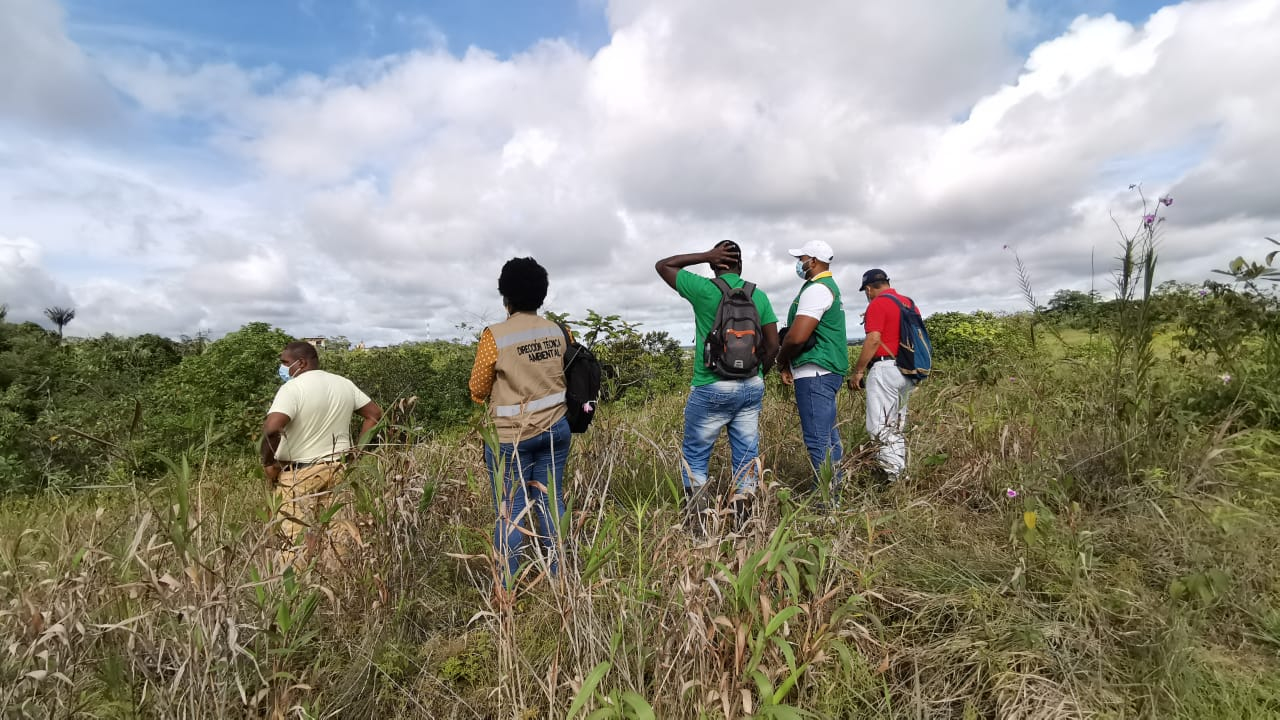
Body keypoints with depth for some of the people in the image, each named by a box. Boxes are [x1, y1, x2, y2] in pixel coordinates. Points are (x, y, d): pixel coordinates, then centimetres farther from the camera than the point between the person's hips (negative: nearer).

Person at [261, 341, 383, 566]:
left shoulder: (292, 388, -14)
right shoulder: (344, 384, 5)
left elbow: (271, 429, -27)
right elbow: (375, 414, 9)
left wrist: (268, 463, -11)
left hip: (299, 473, -6)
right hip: (338, 468, 6)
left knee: (295, 537, 3)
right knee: (341, 533, 11)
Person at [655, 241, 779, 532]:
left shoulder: (703, 289, -8)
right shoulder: (759, 296, 4)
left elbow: (662, 265, 5)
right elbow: (773, 345, 5)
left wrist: (705, 255, 1)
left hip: (712, 389, -4)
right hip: (752, 388, 4)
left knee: (694, 455, 9)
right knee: (747, 454, 11)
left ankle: (699, 521, 8)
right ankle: (744, 517, 15)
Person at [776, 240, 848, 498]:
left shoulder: (816, 289, -14)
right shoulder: (829, 285, 20)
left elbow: (796, 336, -24)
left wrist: (781, 362, -6)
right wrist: (788, 363, 10)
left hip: (815, 373, -11)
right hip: (827, 371, 11)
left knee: (817, 438, -7)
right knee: (828, 433, 17)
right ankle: (835, 488, 27)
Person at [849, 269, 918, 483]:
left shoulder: (877, 304, -8)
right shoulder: (909, 303, 16)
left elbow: (873, 339, -17)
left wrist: (858, 371, -12)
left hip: (885, 368, -9)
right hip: (908, 371, 9)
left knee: (879, 426, -7)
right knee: (897, 427, 15)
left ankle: (892, 475, -9)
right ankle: (900, 470, 18)